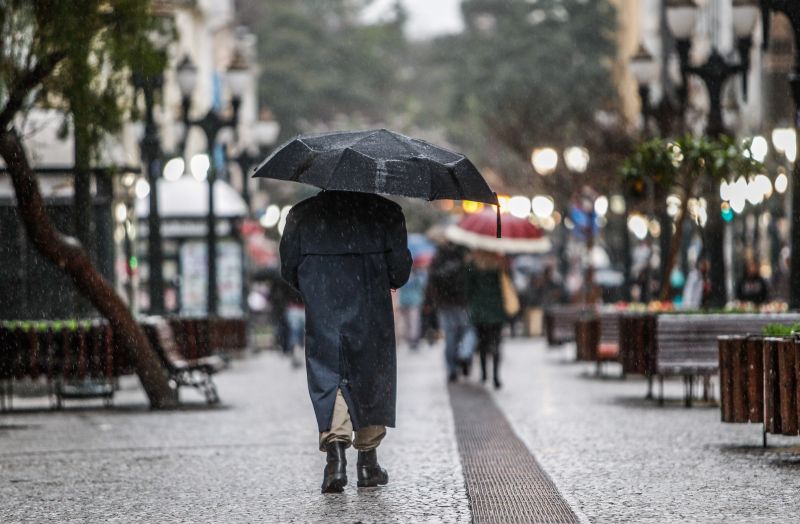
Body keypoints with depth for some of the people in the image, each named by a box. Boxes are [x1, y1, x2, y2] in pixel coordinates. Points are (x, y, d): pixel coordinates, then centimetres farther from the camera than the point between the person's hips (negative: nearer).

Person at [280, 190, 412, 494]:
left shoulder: (302, 214, 4)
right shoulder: (386, 212, 0)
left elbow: (288, 268, 6)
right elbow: (400, 265, -2)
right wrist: (391, 282, 20)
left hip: (323, 316, 0)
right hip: (371, 316, 0)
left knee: (328, 377, 2)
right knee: (373, 378, 13)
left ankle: (335, 449, -20)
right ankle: (368, 461, 18)